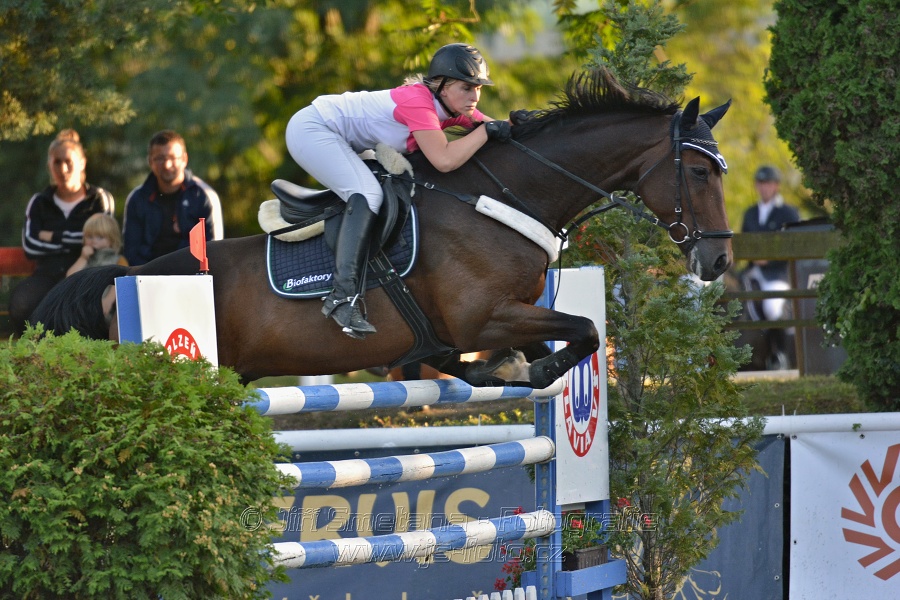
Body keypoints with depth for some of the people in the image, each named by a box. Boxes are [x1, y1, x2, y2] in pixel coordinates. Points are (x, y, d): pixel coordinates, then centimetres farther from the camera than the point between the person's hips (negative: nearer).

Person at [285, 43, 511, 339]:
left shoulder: (454, 107, -3)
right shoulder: (418, 102, -29)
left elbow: (498, 130, 4)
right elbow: (444, 160, -39)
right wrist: (487, 130, -32)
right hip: (311, 129, -11)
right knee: (367, 193, -26)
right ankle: (343, 296, -35)